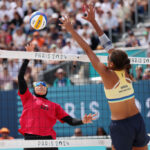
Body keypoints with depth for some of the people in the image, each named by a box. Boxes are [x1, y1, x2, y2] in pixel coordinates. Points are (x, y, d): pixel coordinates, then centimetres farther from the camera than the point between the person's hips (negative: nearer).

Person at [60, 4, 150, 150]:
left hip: (121, 126, -6)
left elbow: (88, 50, -9)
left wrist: (71, 29, -4)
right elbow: (108, 44, 7)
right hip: (138, 121, 6)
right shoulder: (125, 71, 1)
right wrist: (93, 21, 14)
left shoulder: (108, 75, -14)